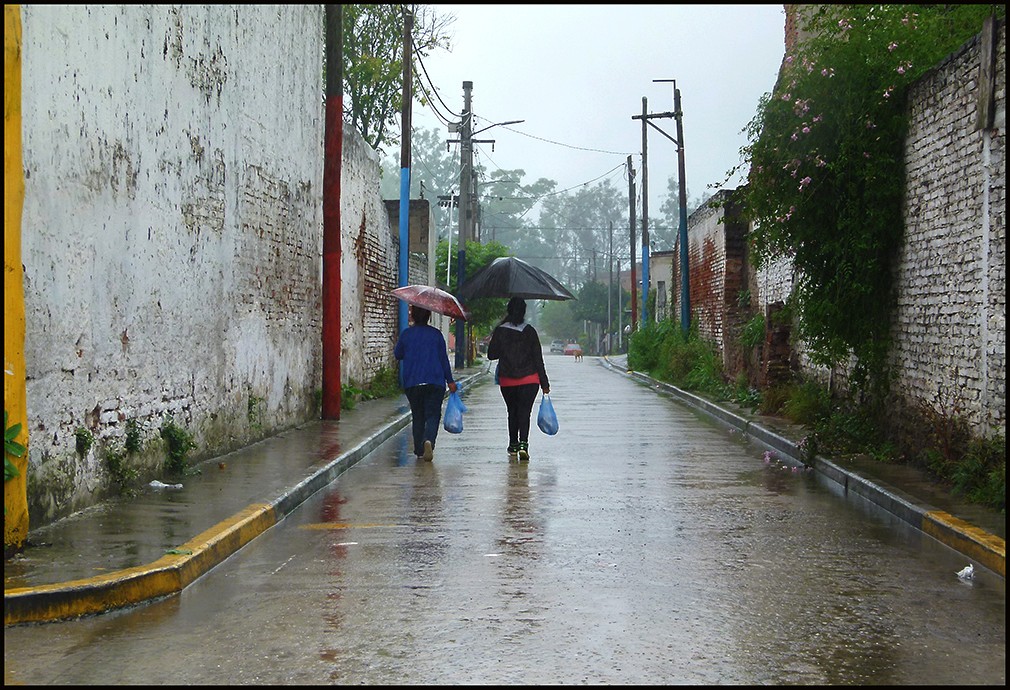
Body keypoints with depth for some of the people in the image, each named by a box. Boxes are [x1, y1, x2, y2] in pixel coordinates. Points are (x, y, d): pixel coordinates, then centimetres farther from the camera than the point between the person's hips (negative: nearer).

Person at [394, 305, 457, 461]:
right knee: (432, 414, -1)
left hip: (411, 383, 1)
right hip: (435, 383, -1)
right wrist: (450, 380, 8)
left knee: (417, 416, 13)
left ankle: (419, 450, 12)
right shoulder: (436, 334, 1)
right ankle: (429, 440, -28)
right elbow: (444, 358, 3)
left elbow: (397, 355, 14)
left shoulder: (406, 334, 2)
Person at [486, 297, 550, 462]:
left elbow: (491, 354, 3)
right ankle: (523, 444, -24)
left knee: (512, 412, 16)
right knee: (525, 412, -5)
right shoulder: (530, 331, -4)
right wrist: (544, 383, 1)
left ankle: (513, 447, 21)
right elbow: (538, 358, -3)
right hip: (529, 379, -2)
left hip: (506, 380, 2)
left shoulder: (500, 331, -2)